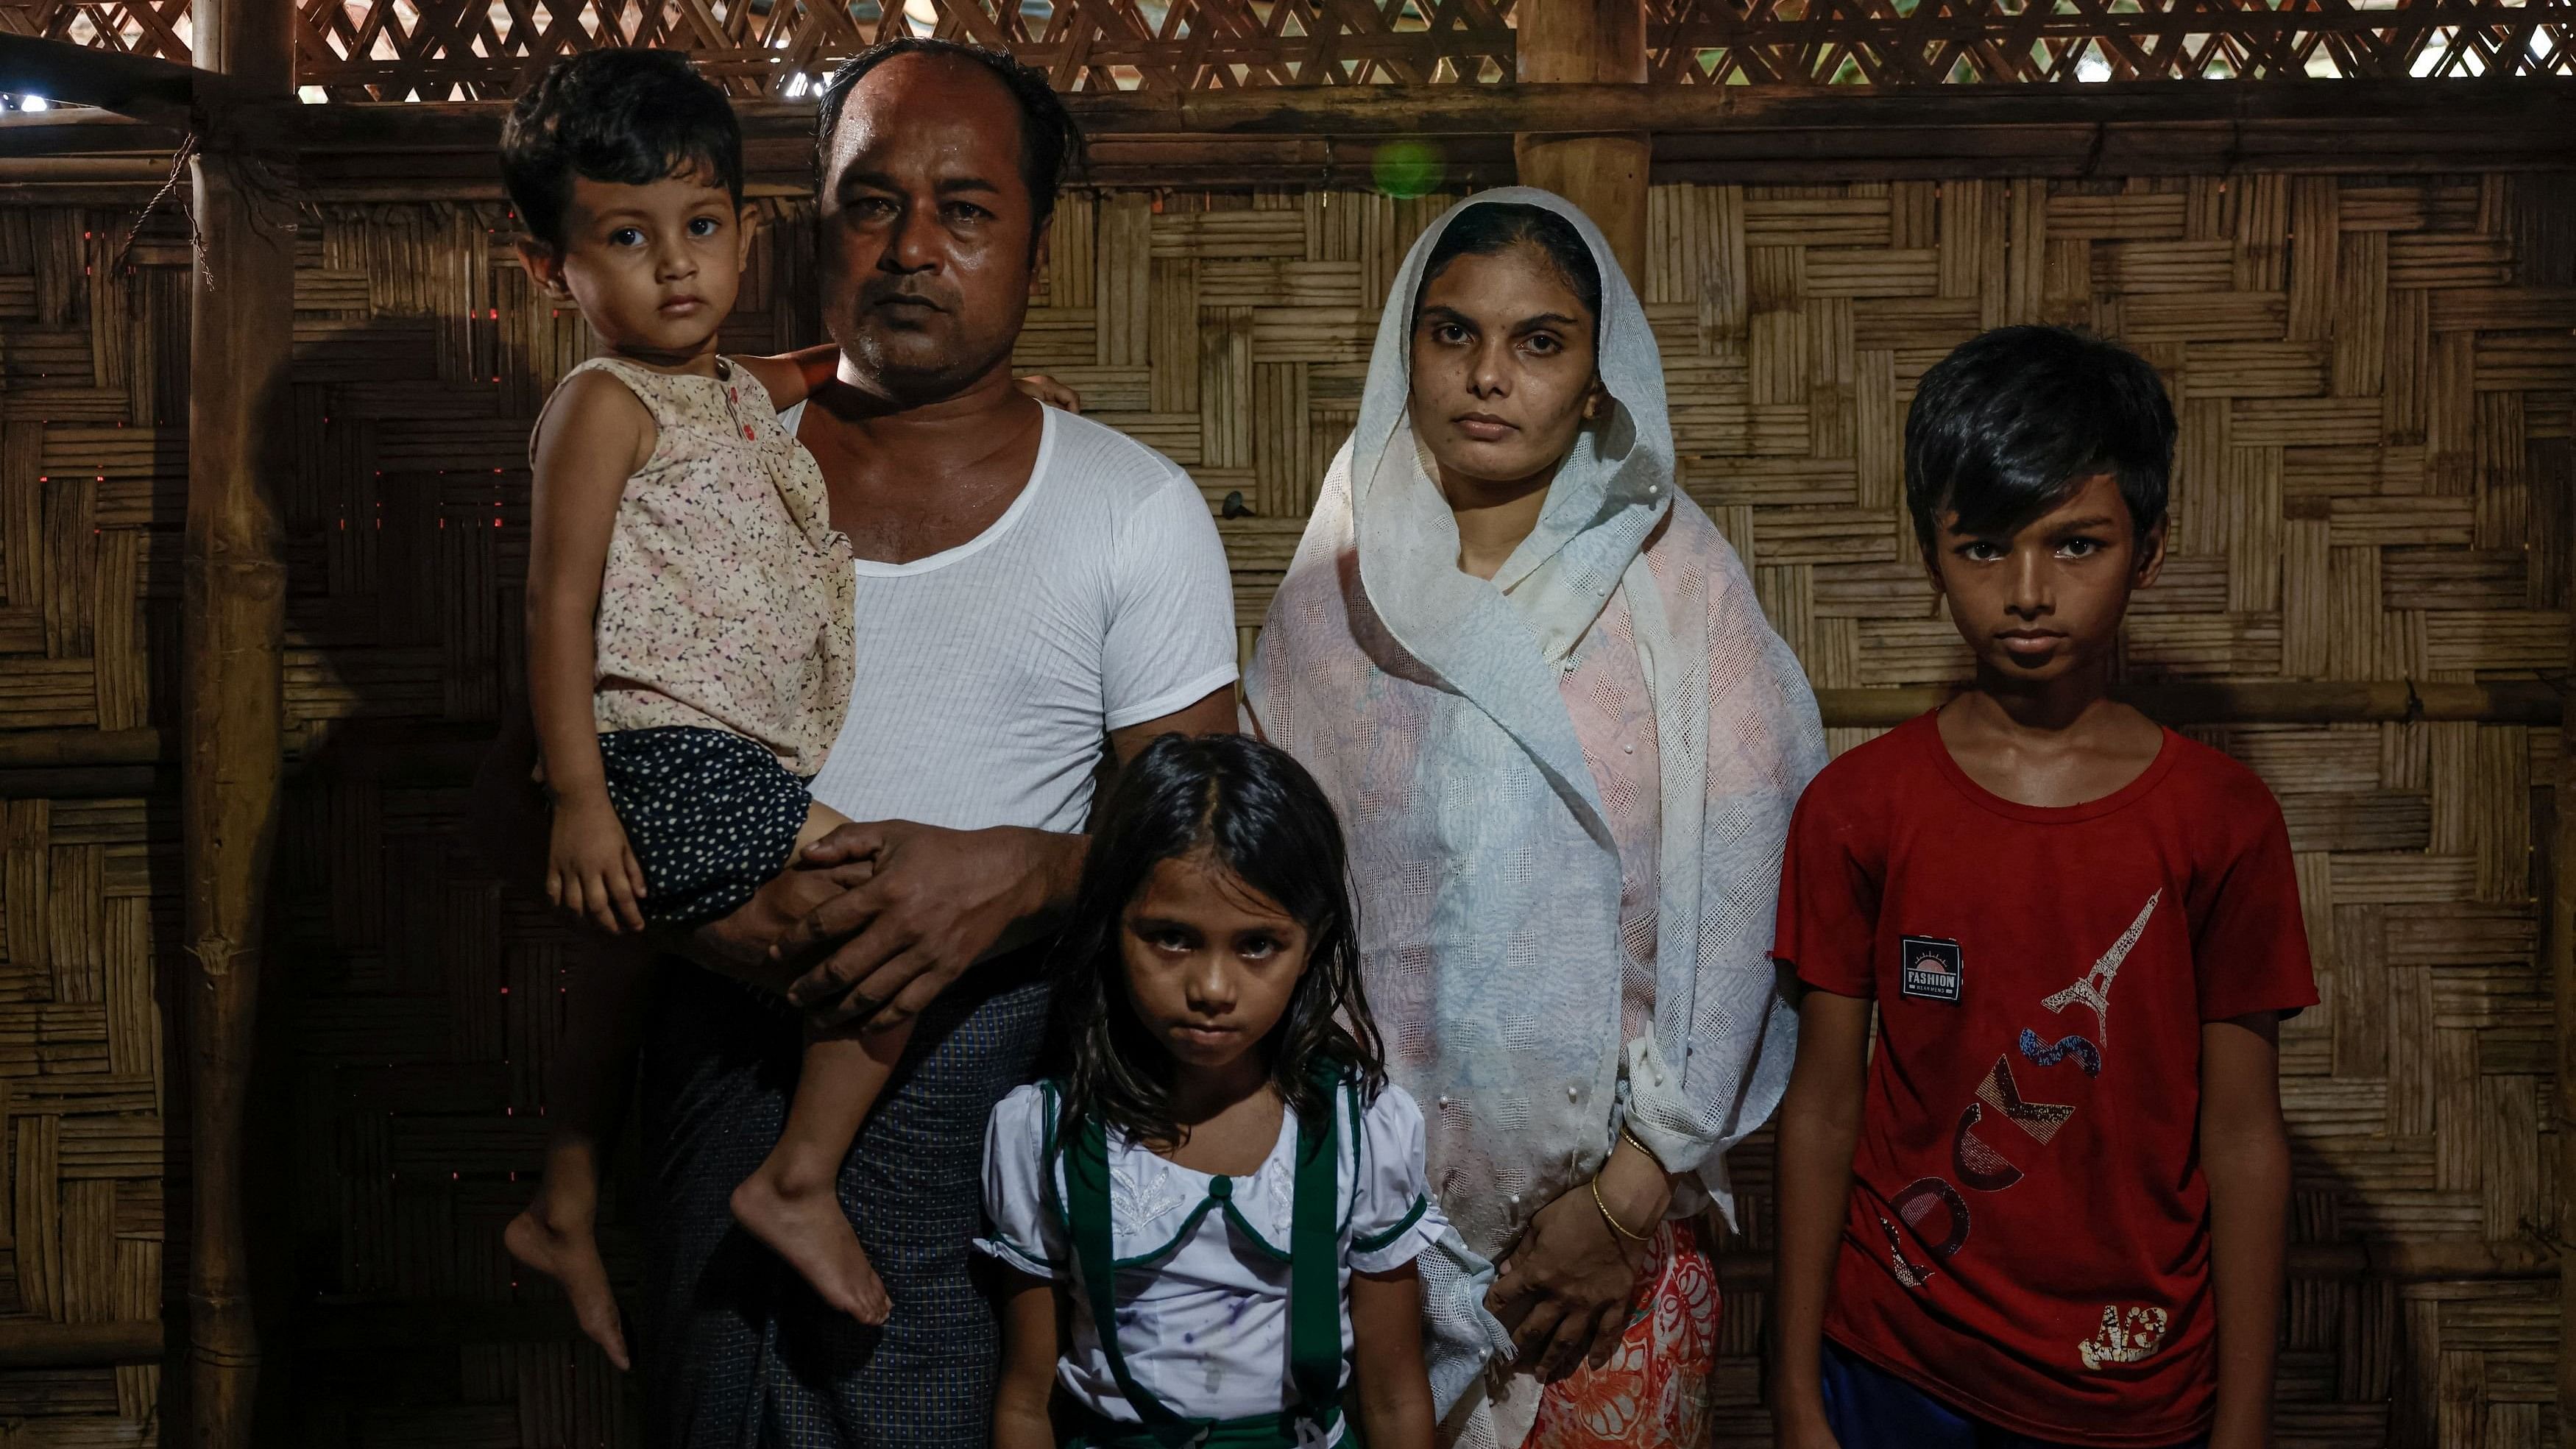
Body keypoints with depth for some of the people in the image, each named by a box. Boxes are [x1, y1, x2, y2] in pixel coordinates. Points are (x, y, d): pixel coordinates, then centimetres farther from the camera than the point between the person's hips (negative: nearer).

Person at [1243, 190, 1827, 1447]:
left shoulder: (1677, 586, -5)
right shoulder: (1335, 586, 1)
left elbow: (1736, 907, -9)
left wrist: (1629, 1196, -11)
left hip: (1614, 1173, -1)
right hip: (1373, 1187, 2)